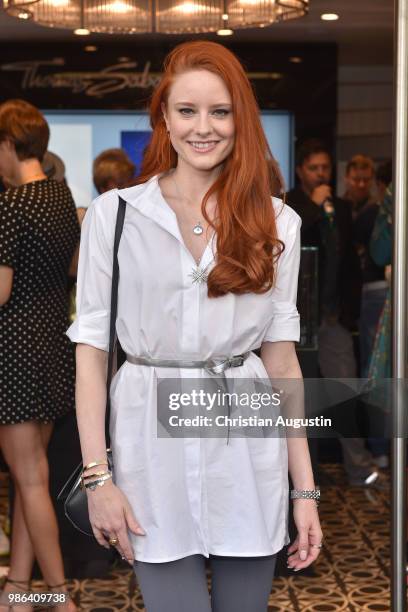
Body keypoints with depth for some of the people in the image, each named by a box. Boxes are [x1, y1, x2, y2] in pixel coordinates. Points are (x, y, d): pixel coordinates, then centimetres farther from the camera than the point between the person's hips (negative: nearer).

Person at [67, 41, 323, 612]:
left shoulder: (277, 222, 4)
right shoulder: (113, 213, -1)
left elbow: (281, 354, 6)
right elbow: (91, 350, -1)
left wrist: (305, 488, 3)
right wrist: (97, 476, -7)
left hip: (248, 450, 2)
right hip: (152, 445, -2)